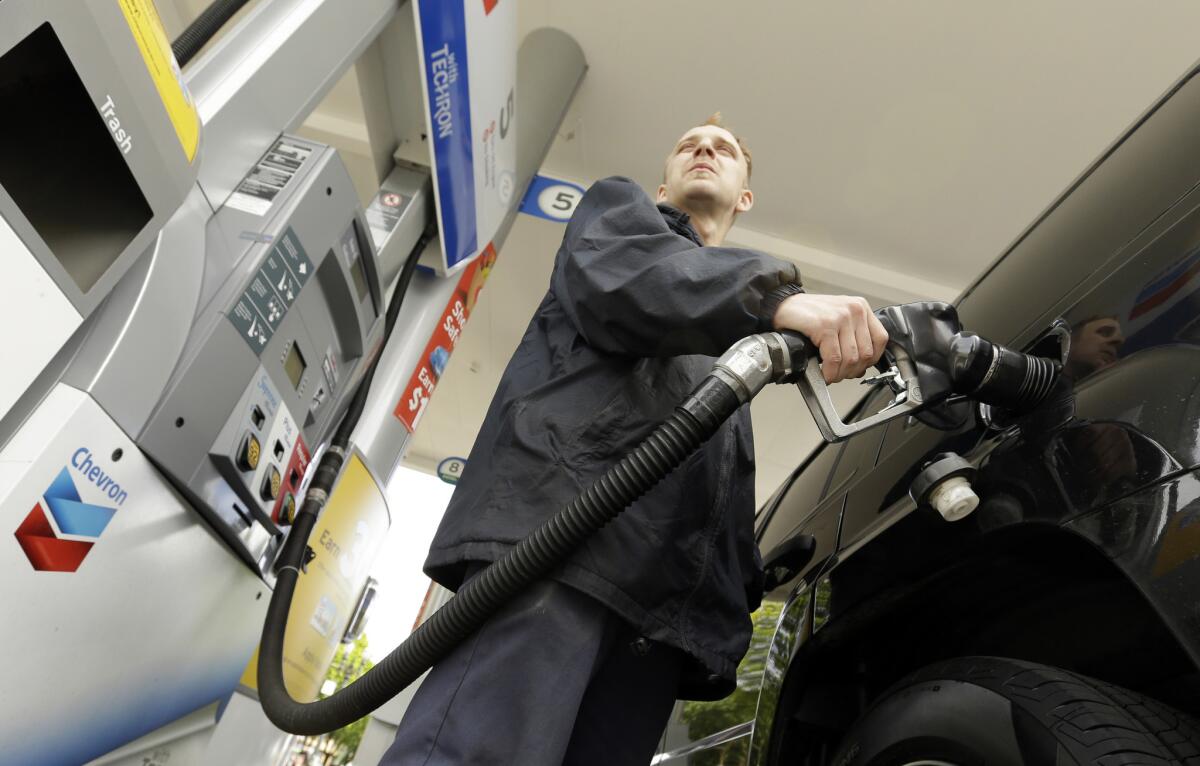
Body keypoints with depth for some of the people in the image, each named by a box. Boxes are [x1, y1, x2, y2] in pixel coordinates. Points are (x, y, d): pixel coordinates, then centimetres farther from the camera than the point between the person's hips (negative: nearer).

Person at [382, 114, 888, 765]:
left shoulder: (733, 342, 38)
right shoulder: (620, 204, 24)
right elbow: (615, 273, -4)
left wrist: (744, 596, 14)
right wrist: (780, 298, -21)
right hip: (564, 510, -5)